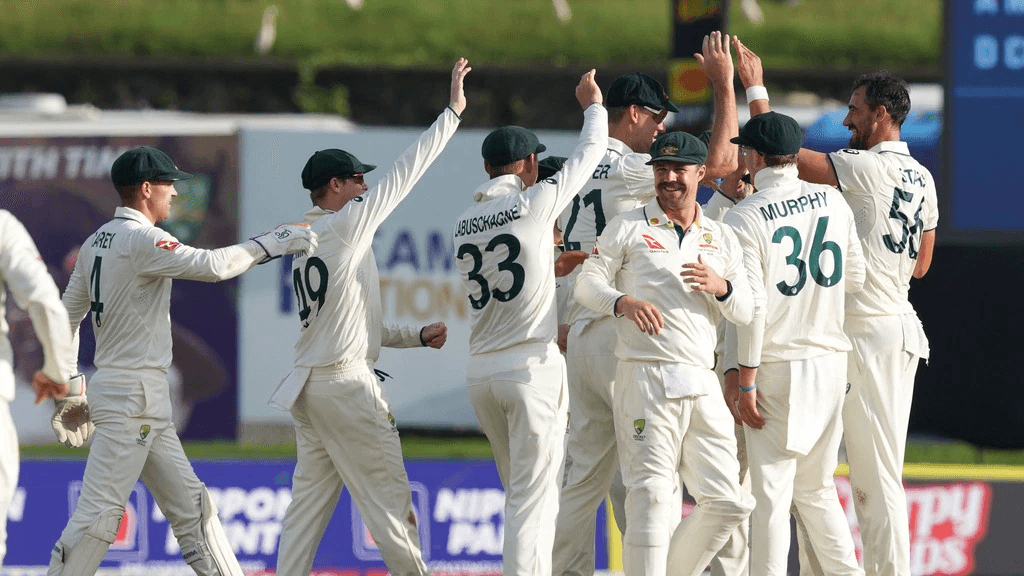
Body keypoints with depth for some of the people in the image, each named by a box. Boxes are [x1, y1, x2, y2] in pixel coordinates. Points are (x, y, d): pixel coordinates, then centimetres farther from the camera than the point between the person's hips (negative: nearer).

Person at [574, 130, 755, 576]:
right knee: (652, 497, -12)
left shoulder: (722, 239, 19)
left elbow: (746, 312, 15)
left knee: (727, 501, 2)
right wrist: (624, 301, -19)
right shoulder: (628, 228, 8)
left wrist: (720, 286, -7)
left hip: (702, 384, 5)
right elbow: (587, 284, 1)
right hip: (645, 377, -4)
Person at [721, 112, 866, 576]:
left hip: (776, 364, -5)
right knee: (817, 489, 16)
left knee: (770, 493, -3)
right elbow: (855, 277, 11)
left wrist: (745, 380, -13)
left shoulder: (744, 217, -11)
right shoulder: (832, 200, 5)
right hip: (830, 361, 5)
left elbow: (753, 306, -16)